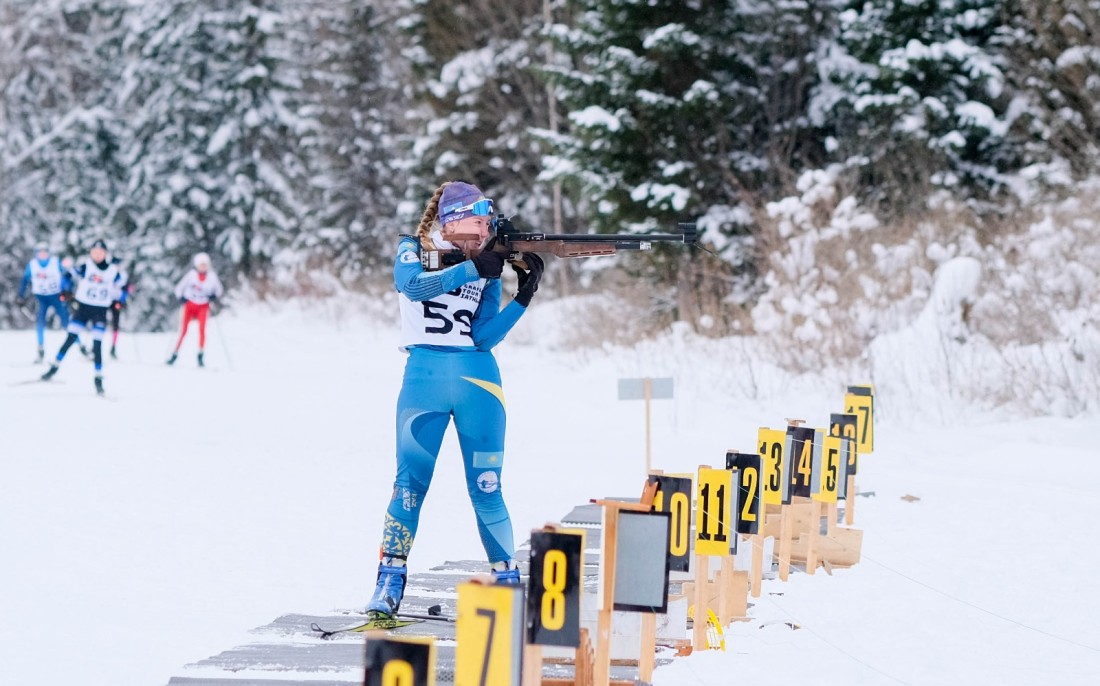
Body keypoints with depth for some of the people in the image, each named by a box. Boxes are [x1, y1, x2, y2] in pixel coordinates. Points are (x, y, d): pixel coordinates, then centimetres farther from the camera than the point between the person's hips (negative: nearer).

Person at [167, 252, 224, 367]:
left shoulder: (212, 276, -6)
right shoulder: (191, 275, -9)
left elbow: (219, 290, 9)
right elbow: (179, 288, 2)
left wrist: (214, 296, -10)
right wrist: (181, 297, -14)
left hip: (203, 307, 0)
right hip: (190, 305, 0)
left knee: (202, 329, -18)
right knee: (183, 330, -3)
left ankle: (200, 357, -12)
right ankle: (175, 354, 12)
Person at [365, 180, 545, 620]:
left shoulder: (488, 268, 9)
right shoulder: (412, 252, 4)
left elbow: (484, 336, -1)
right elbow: (415, 286, -19)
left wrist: (524, 297, -12)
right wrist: (471, 269, -23)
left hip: (477, 380, 2)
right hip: (423, 377, -2)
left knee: (486, 488, 1)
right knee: (410, 482, -6)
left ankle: (507, 579, 10)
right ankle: (389, 583, -3)